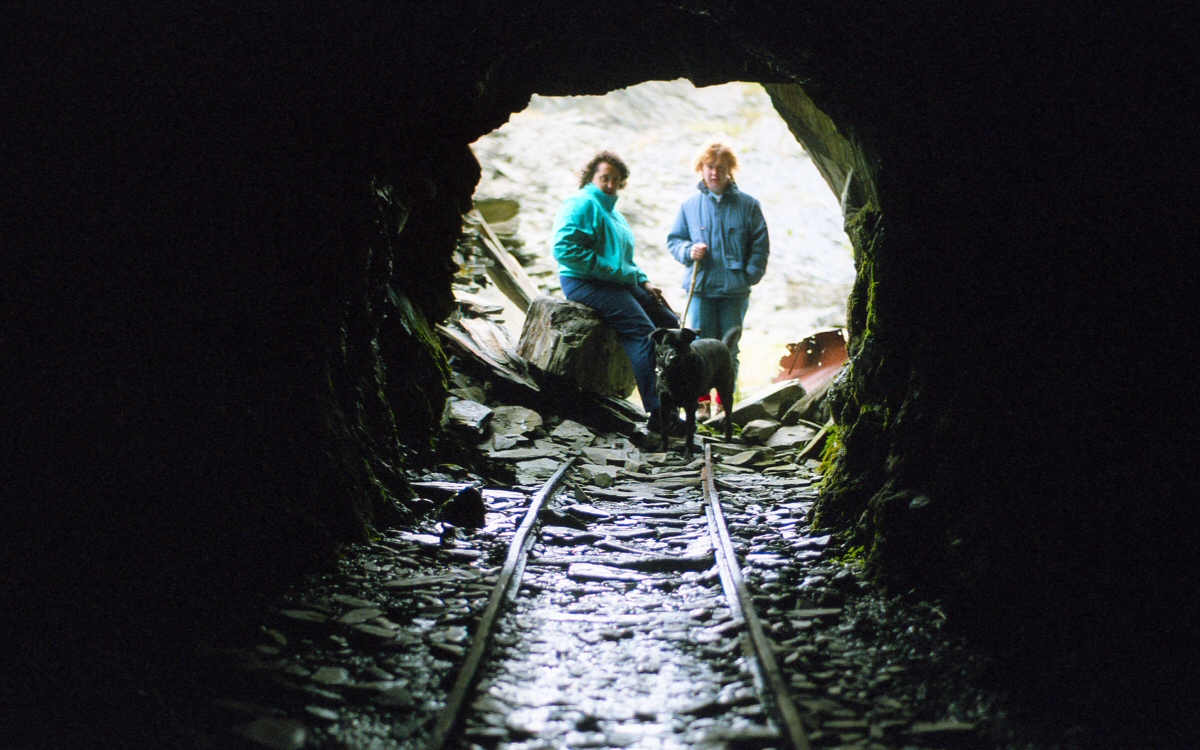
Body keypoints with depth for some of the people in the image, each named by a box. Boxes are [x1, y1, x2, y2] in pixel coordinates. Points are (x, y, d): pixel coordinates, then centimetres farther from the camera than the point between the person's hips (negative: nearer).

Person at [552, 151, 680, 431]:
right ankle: (657, 414, -28)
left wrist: (644, 282, 14)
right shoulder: (581, 204, -7)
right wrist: (608, 270, -19)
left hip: (619, 283, 10)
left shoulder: (613, 212, 24)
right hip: (585, 283, -10)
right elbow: (565, 248, -20)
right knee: (642, 330, -25)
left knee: (669, 322, 2)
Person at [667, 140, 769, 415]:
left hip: (734, 290, -1)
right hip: (700, 288, 1)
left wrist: (749, 276, -7)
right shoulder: (690, 205, 8)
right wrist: (688, 250, -7)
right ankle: (701, 402, 13)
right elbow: (674, 239, 14)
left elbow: (760, 245, 4)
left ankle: (723, 404, 14)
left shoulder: (747, 205, 3)